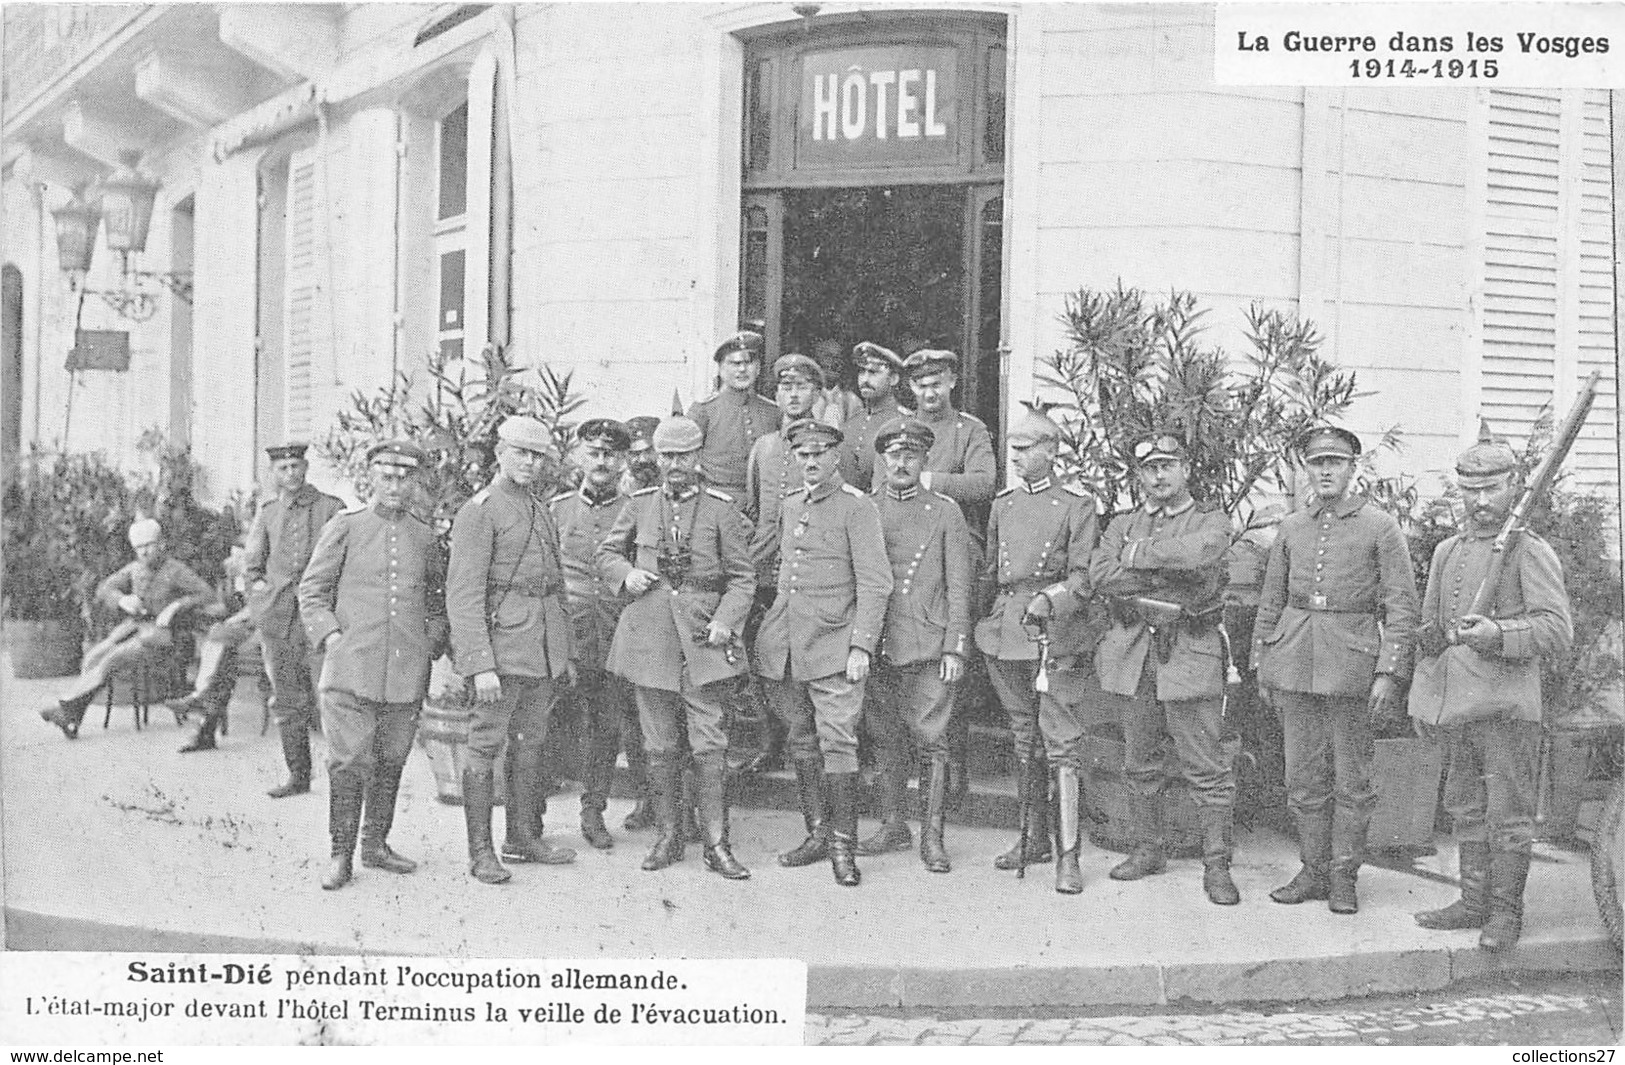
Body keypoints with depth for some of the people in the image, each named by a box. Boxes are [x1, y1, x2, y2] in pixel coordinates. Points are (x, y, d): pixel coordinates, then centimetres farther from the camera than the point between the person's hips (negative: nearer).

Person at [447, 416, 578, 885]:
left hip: (543, 649, 8)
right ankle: (480, 851, 2)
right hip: (501, 645, -8)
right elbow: (463, 594, -14)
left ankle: (524, 837, 23)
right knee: (486, 745, -3)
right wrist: (480, 665, -21)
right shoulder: (479, 511, -8)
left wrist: (564, 655, 19)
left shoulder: (542, 513, 17)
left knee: (532, 744, 13)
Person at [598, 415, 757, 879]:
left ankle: (716, 844, 1)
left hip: (703, 636, -2)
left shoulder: (721, 509, 1)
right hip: (648, 637, 2)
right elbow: (606, 553, 18)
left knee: (710, 743, -4)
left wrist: (725, 620, -13)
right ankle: (669, 836, 19)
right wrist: (626, 574, -3)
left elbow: (742, 577, 1)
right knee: (659, 745, 8)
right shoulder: (640, 505, 8)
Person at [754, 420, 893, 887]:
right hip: (785, 645, 6)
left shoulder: (857, 508, -5)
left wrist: (861, 646, -15)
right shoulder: (789, 506, 14)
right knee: (802, 741, 11)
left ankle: (843, 844, -2)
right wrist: (770, 633, 19)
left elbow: (875, 583, -10)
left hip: (833, 646, -6)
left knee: (836, 741, -8)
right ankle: (817, 833, 20)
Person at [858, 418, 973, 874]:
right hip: (877, 645, 3)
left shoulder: (945, 512, 3)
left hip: (929, 647, -3)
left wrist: (954, 647, -6)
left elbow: (958, 586, 1)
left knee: (931, 741, -3)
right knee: (885, 741, 9)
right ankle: (892, 826, 20)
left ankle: (932, 836, 4)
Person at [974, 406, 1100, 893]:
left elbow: (1083, 577, -6)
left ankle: (1068, 855, -9)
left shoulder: (1077, 504, -3)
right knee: (1025, 742, 14)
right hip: (1005, 634, 6)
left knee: (1062, 745, -9)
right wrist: (985, 622, 14)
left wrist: (1049, 600, -22)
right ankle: (1034, 839, 25)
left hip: (1055, 633, -6)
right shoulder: (1002, 503, 14)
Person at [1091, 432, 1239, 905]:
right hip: (1133, 653, 4)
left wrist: (1139, 553, -10)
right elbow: (1100, 573, -5)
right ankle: (1147, 849, 24)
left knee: (1206, 768, -3)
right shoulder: (1123, 525, 15)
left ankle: (1217, 865, 3)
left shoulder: (1211, 520, 4)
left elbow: (1199, 552, -21)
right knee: (1140, 764, 11)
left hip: (1191, 654, -4)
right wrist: (1166, 580, -12)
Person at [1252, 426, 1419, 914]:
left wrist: (1388, 673, -11)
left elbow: (1402, 605, -4)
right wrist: (1261, 668, 13)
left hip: (1352, 663, -3)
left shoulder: (1380, 527, -1)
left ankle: (1343, 877, 15)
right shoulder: (1290, 529, 10)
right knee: (1304, 776, 8)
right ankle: (1313, 871, 19)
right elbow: (1270, 603, 16)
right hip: (1294, 658, 4)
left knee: (1352, 779, 4)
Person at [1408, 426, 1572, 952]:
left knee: (1508, 815, 0)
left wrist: (1496, 633, -28)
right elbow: (1429, 633, 22)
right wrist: (1423, 700, 19)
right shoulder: (1445, 553, 15)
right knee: (1467, 810, 13)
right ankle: (1474, 902, 23)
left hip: (1507, 706, -6)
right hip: (1455, 708, 6)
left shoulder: (1531, 552, -4)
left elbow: (1557, 631, -14)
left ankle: (1505, 913, 8)